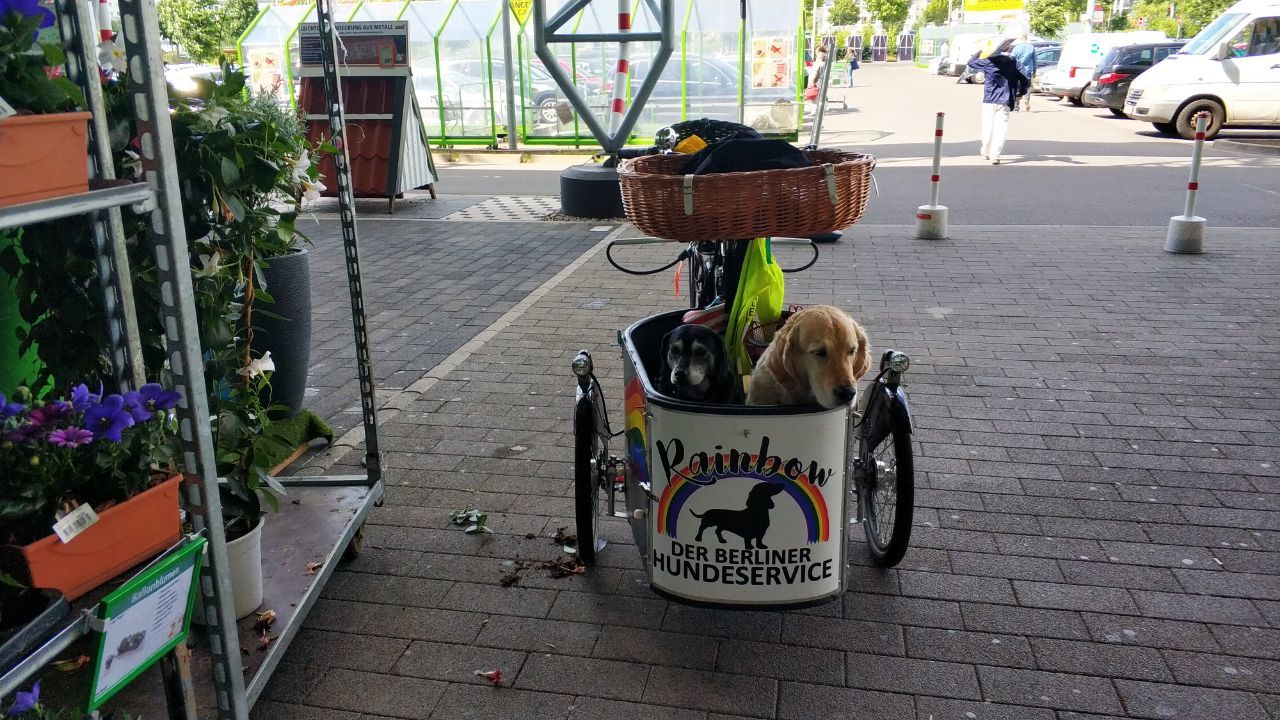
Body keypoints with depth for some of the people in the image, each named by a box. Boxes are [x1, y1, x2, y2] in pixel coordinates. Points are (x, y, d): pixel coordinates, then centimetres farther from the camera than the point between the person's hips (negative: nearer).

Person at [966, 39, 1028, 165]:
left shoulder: (989, 62, -1)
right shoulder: (1015, 64, -1)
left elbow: (971, 62, 12)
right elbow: (1026, 82, -1)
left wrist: (980, 52, 28)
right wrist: (1018, 94, 17)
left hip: (989, 100, 2)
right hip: (1004, 102, -2)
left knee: (987, 126, 14)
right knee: (1000, 128, -2)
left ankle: (986, 151, 28)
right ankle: (995, 155, -10)